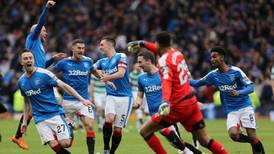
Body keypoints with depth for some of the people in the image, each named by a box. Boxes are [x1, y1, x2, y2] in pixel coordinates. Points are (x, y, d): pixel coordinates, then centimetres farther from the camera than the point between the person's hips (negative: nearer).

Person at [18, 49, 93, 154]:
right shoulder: (21, 81, 7)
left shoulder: (44, 74, -9)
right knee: (54, 145, -17)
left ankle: (69, 130, 19)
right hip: (39, 118, 3)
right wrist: (24, 122, 18)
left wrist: (82, 99, -16)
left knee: (65, 143, -14)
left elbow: (64, 86, -9)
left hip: (55, 113, -3)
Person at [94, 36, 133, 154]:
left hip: (124, 97, -3)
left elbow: (121, 73, -17)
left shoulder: (121, 57, -4)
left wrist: (107, 77, -31)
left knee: (118, 129, -2)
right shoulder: (102, 62, 14)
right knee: (109, 120, -23)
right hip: (111, 96, 3)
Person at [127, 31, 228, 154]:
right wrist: (143, 44, 43)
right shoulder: (177, 53, 10)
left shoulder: (164, 61, -14)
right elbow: (163, 50, 34)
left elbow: (167, 81, -33)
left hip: (179, 106, -8)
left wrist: (165, 101, -49)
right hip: (192, 101, 8)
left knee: (145, 131, 2)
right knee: (204, 140, 10)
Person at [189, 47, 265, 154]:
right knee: (233, 134, -22)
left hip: (245, 107, -3)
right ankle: (253, 141, 5)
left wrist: (239, 93, -28)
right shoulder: (213, 75, 3)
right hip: (231, 111, 3)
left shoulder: (236, 71, -9)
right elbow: (197, 83, 13)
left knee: (252, 136, -12)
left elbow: (250, 87, -10)